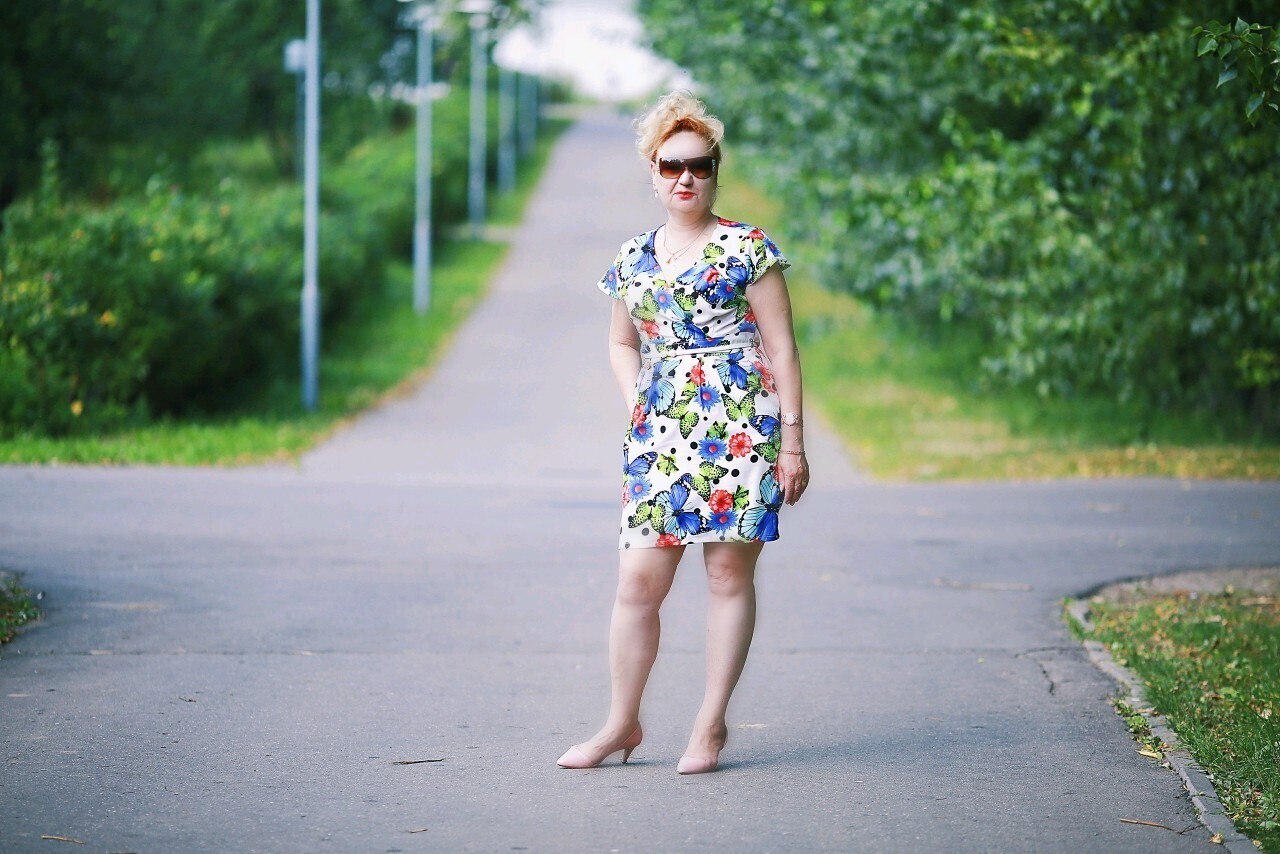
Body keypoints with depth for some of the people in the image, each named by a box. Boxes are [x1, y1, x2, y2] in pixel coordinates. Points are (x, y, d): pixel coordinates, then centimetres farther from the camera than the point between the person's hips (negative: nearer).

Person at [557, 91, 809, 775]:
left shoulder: (748, 249, 1)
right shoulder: (633, 258, 14)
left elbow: (781, 347, -1)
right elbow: (621, 345, 28)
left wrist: (792, 439, -6)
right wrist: (636, 408, 10)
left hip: (738, 427, -4)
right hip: (658, 433, 4)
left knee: (730, 573, -1)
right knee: (638, 579, -1)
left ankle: (711, 725, 7)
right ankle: (622, 722, 10)